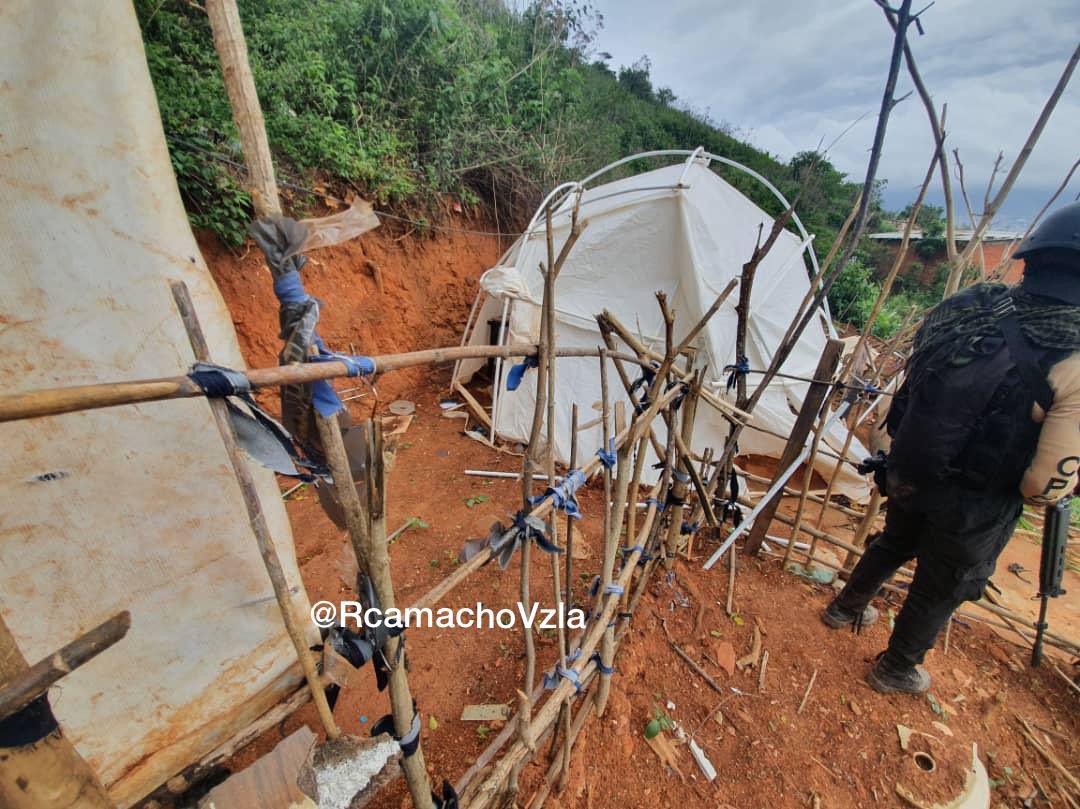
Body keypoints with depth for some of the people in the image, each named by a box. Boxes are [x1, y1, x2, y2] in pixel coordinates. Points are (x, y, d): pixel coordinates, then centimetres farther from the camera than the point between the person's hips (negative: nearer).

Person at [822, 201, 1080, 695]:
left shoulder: (968, 305, -10)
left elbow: (909, 391, 1)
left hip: (907, 477, 5)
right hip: (973, 508, -4)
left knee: (893, 544, 31)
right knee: (942, 590, 20)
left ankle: (845, 609, 55)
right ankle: (896, 670, 44)